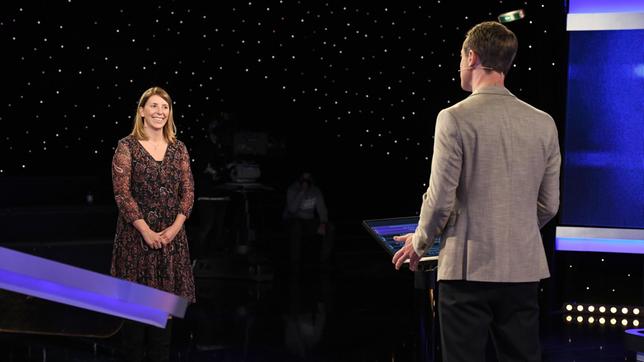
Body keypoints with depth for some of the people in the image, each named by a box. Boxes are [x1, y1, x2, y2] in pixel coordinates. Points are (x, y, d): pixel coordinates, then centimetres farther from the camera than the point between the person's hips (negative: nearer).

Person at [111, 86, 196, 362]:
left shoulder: (178, 148, 7)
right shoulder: (127, 147, -5)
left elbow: (188, 192, 4)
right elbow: (122, 193, -10)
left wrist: (175, 227, -9)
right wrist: (146, 231, -15)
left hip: (171, 234, 4)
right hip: (136, 233, -4)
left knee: (165, 293, 6)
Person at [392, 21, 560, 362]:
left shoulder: (454, 118, -10)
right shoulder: (543, 123, 4)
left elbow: (440, 199, -10)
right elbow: (549, 205, 9)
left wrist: (419, 243, 8)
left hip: (468, 267, -4)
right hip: (525, 268, 4)